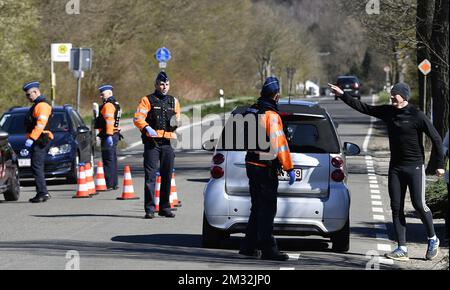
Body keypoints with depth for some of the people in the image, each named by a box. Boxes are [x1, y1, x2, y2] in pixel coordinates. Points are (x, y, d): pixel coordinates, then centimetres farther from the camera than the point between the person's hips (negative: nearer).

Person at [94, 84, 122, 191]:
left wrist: (109, 135, -28)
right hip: (115, 135, 10)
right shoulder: (116, 104, 19)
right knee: (113, 161, 16)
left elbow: (109, 121, -23)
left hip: (108, 136, -10)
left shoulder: (108, 105, -14)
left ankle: (109, 185, -11)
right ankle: (115, 183, 21)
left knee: (108, 161, -9)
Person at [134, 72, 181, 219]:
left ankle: (165, 207, 15)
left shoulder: (174, 101, 18)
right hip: (152, 142, -4)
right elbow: (138, 118, -9)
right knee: (150, 175, -7)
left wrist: (176, 122, 1)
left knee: (167, 176, 7)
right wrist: (147, 128, -27)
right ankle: (150, 208, -7)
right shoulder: (147, 100, 3)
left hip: (168, 143, 4)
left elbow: (178, 118, 25)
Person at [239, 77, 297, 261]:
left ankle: (249, 246, 20)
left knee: (257, 208, 17)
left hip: (251, 164, 9)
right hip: (265, 168, -9)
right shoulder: (271, 116, -17)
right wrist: (289, 168, -17)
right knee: (267, 210, -5)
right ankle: (268, 249, -5)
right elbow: (279, 144, -20)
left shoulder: (252, 111, 10)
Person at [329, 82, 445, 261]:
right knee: (396, 208, 1)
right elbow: (362, 107, 11)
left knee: (419, 205, -9)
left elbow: (436, 138, -8)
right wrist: (342, 96, 6)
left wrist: (440, 164, -10)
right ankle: (402, 249, 2)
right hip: (395, 167, 6)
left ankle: (433, 240, 14)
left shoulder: (417, 116, -12)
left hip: (415, 166, -6)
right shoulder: (388, 112, 4)